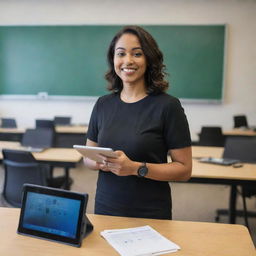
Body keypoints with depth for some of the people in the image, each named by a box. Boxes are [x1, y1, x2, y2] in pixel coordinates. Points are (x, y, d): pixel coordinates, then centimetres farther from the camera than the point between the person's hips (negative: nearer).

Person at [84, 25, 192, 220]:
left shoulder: (168, 106, -12)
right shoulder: (103, 104, 1)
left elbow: (184, 169, -12)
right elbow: (88, 157, 9)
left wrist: (136, 168, -24)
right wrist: (102, 163, -13)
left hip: (150, 216, -3)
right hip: (105, 209, 4)